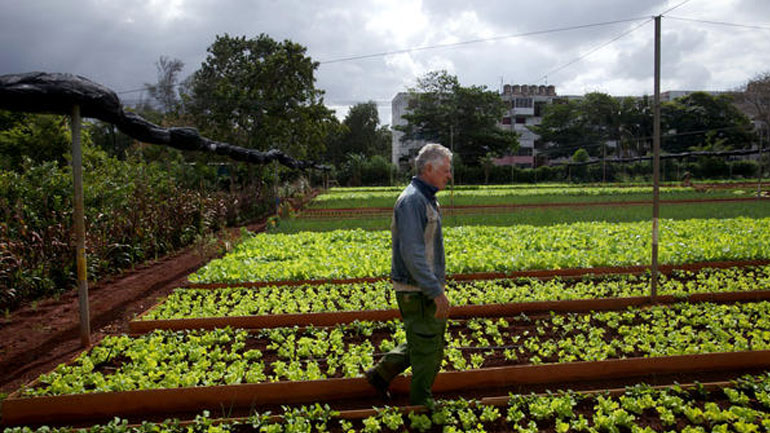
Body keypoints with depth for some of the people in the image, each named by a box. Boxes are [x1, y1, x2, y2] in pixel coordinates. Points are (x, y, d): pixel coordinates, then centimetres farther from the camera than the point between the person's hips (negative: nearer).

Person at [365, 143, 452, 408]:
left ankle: (381, 373, 29)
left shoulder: (426, 199, 13)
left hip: (427, 287, 10)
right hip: (417, 290, -10)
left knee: (433, 337, 20)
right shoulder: (411, 200, -20)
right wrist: (436, 291, -26)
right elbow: (412, 253, -26)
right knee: (427, 348, 3)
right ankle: (421, 404, 22)